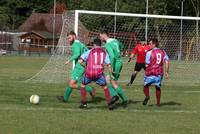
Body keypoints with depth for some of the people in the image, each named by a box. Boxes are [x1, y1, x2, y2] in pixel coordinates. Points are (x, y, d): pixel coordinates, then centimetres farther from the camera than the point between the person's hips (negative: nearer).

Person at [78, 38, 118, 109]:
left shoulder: (89, 52, 10)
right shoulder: (104, 53, 12)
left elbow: (80, 61, 2)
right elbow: (109, 65, 6)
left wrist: (85, 66, 20)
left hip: (89, 73, 0)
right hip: (99, 74, 0)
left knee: (83, 85, 25)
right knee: (105, 87, 20)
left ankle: (84, 103, 23)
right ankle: (109, 104, 14)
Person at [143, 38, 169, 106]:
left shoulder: (149, 53, -7)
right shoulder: (163, 52, 6)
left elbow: (147, 65, -6)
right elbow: (167, 62, -4)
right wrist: (166, 72, 0)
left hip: (150, 73, -4)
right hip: (159, 73, 4)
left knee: (146, 85, 16)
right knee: (158, 87, 17)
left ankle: (147, 96, -6)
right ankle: (158, 102, 16)